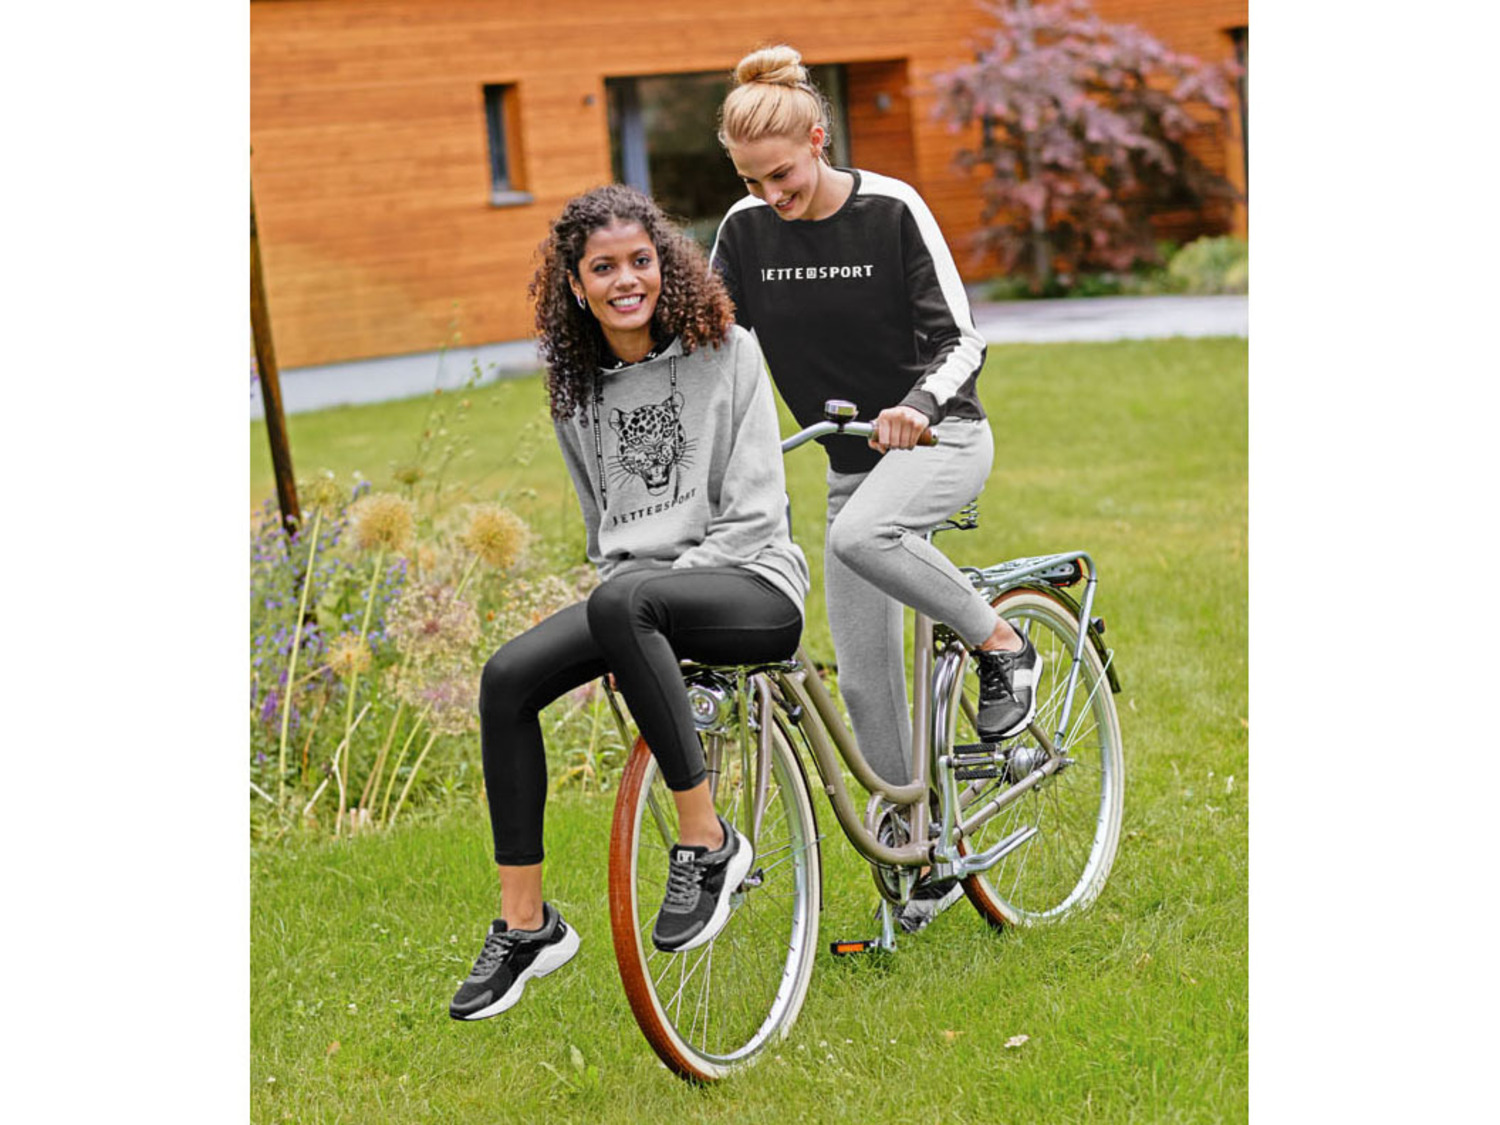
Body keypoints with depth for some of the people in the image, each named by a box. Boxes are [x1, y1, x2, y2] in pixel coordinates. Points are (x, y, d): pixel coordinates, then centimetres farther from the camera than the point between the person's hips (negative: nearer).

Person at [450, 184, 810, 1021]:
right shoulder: (576, 384, 11)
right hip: (634, 589, 6)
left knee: (624, 601, -38)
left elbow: (755, 512, -9)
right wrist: (629, 645, 1)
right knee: (507, 679, -19)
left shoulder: (726, 352, -4)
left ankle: (707, 842, -28)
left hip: (751, 584, -6)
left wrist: (641, 592, -17)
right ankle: (525, 926, -9)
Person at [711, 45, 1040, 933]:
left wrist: (915, 406, -34)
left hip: (940, 435, -5)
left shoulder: (891, 210, -14)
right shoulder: (746, 230, -3)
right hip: (855, 460, 5)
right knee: (865, 681, 0)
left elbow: (961, 338, -15)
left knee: (858, 534, -37)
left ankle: (1002, 643, -13)